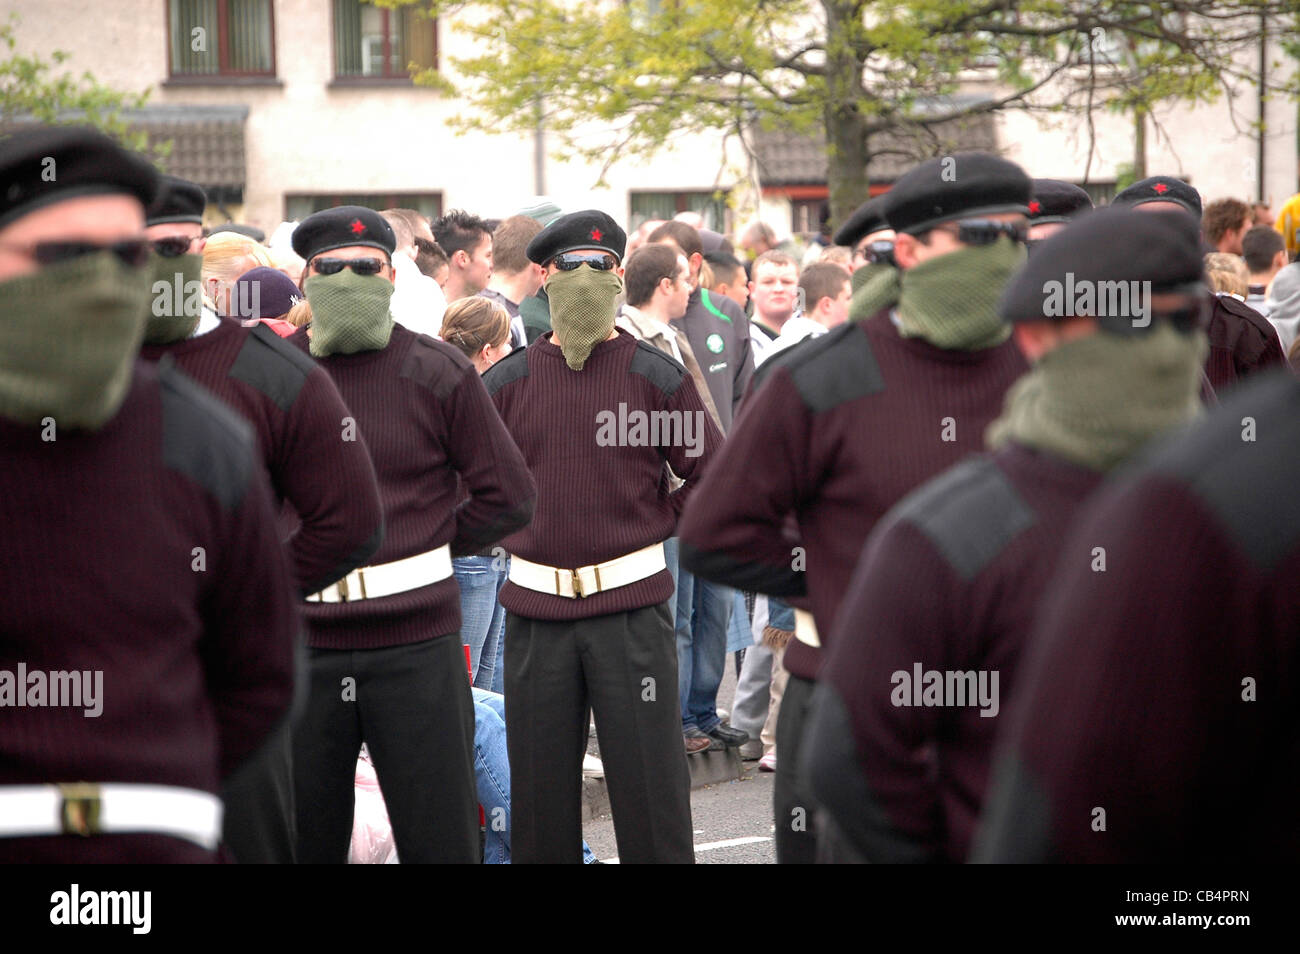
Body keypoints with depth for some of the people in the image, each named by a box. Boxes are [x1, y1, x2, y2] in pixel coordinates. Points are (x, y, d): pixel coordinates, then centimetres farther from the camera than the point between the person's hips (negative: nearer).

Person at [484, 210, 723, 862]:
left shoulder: (657, 378, 0)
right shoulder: (506, 382, 5)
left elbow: (713, 475, 4)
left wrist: (647, 526, 2)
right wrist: (521, 531, 9)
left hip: (631, 605, -2)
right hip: (536, 611, 2)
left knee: (650, 781, -1)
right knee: (539, 784, 8)